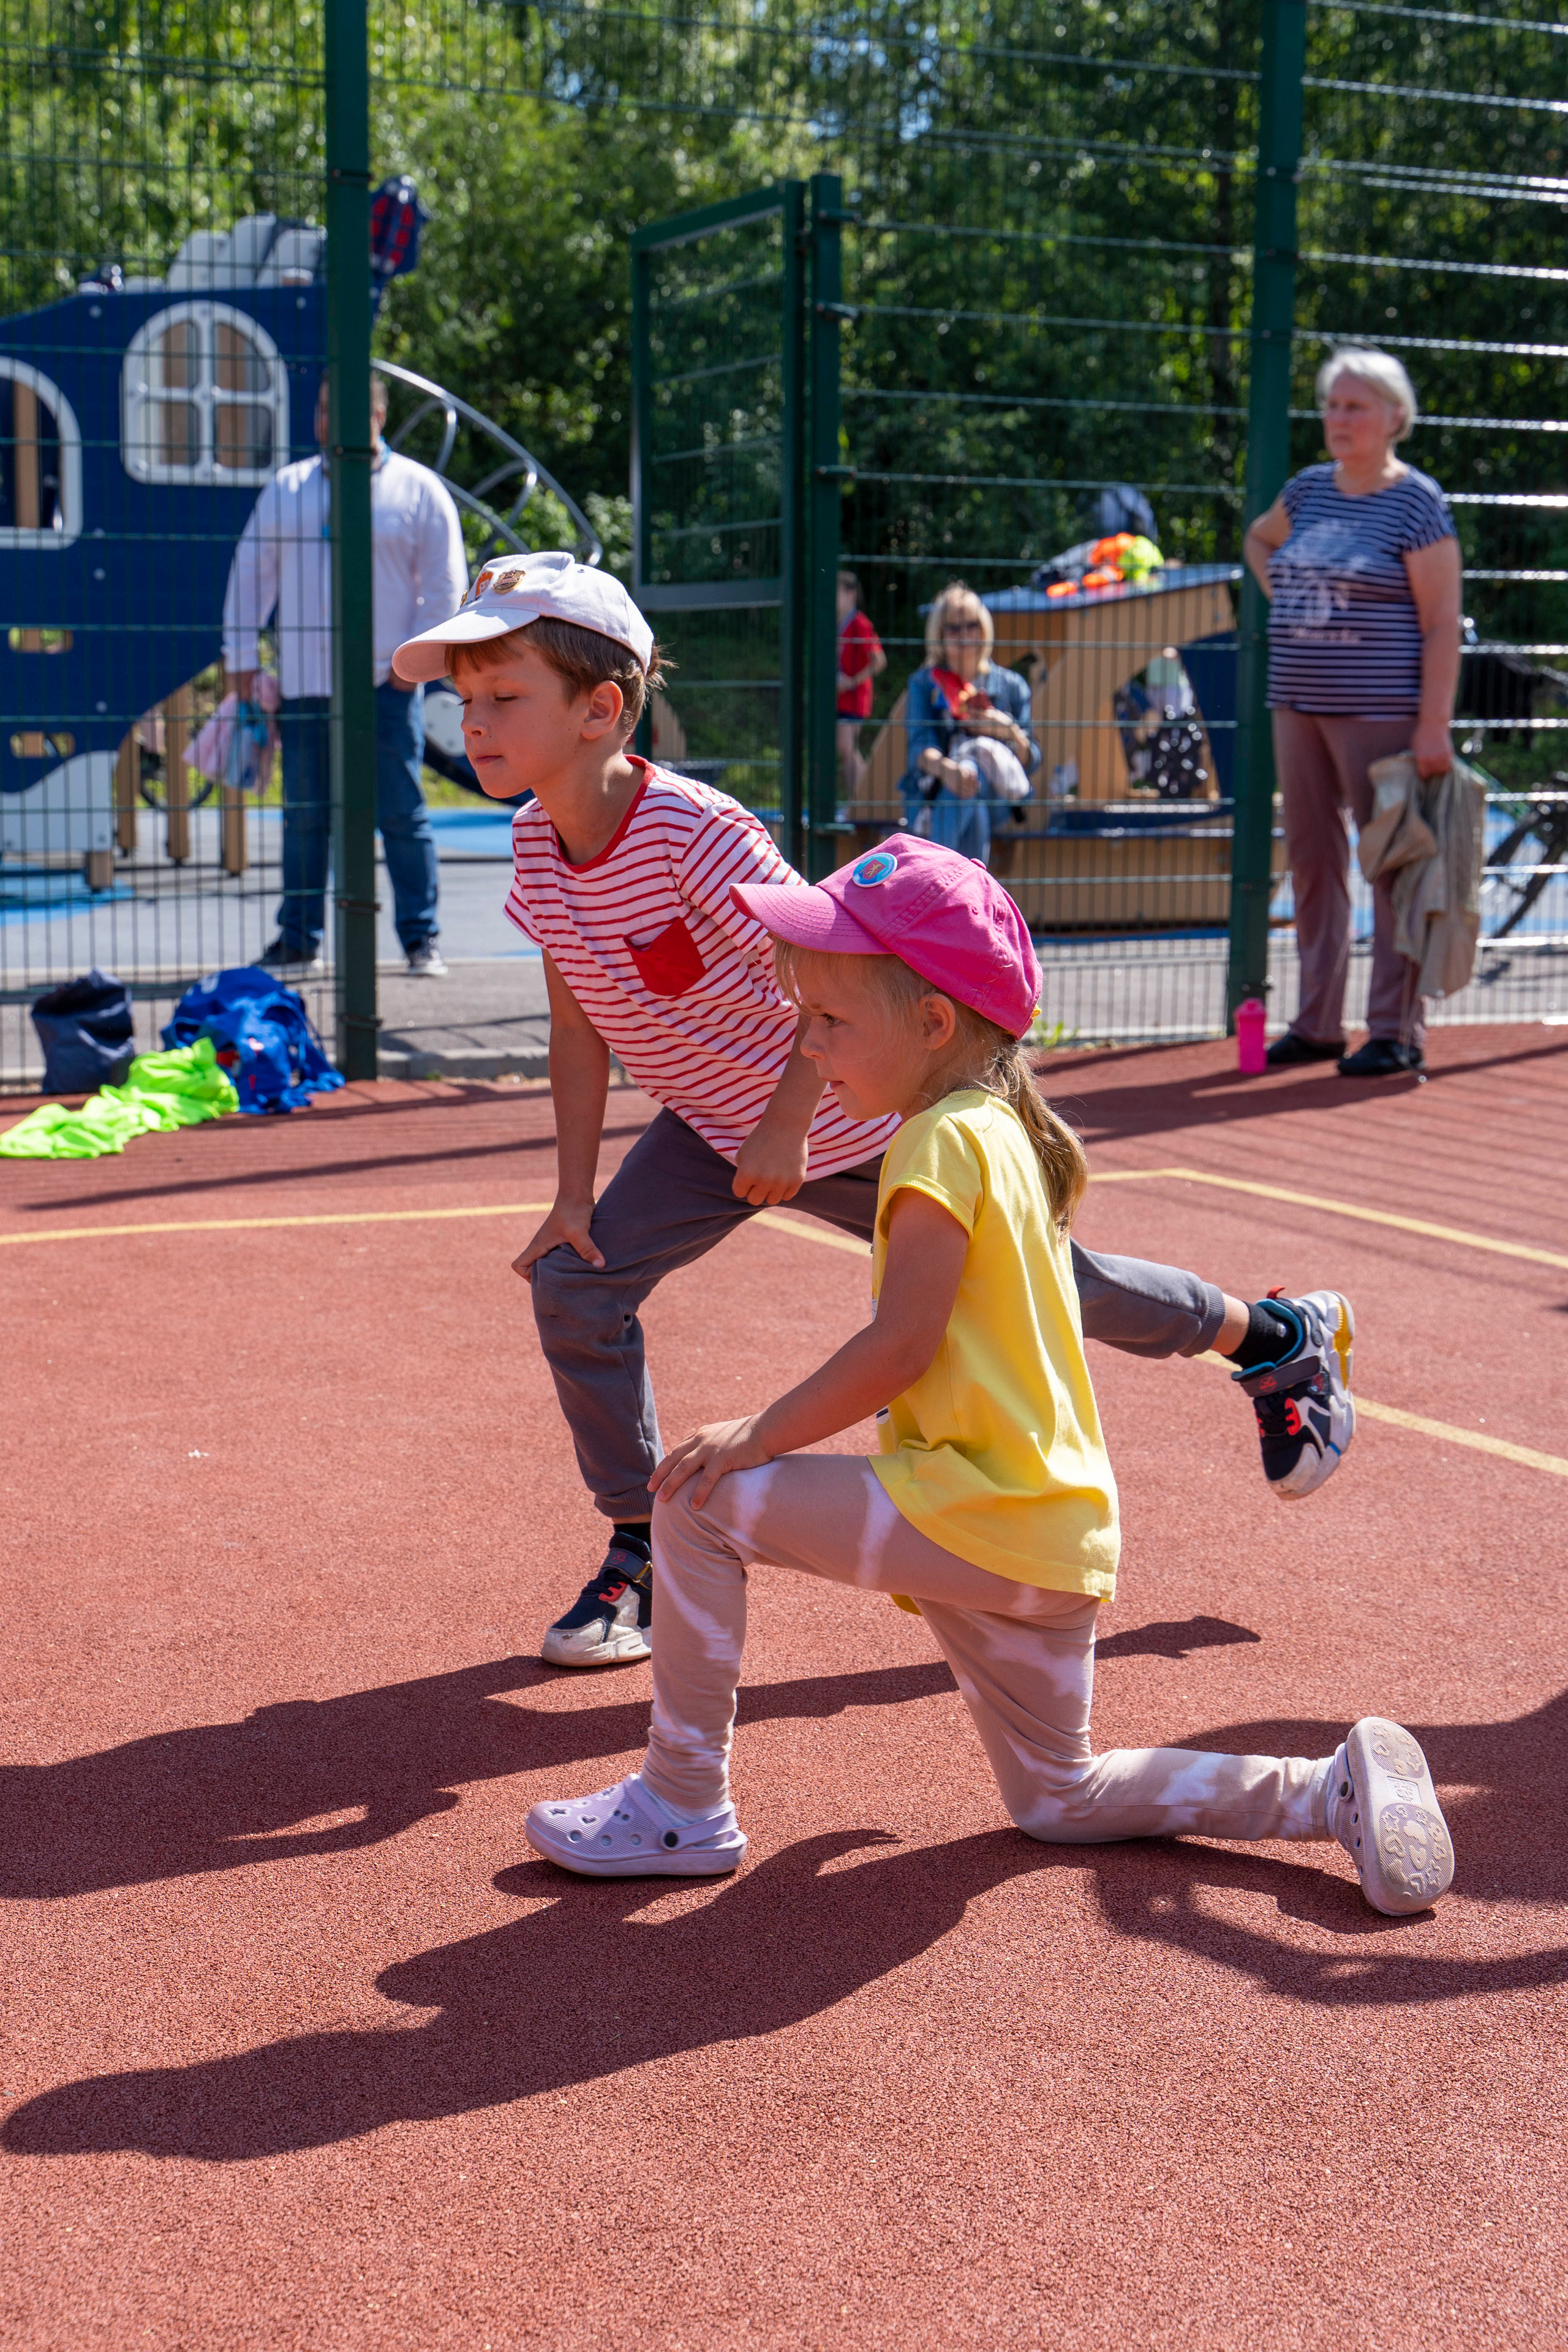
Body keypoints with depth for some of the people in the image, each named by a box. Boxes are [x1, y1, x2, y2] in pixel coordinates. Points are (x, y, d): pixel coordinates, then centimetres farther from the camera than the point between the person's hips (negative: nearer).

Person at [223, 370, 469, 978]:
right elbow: (251, 571, 15)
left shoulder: (419, 490, 4)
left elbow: (445, 586, 4)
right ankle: (298, 939, 14)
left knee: (403, 813, -2)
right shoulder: (286, 489, 11)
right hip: (304, 683, 3)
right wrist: (240, 657, 7)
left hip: (388, 683, -3)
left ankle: (421, 940, 5)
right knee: (304, 815, 6)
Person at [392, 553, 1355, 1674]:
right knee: (573, 1282, -11)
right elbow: (579, 1028, -2)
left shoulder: (694, 830, -31)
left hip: (854, 1117, -6)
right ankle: (643, 1551, 6)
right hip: (711, 1128, 6)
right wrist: (575, 1196, -6)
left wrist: (787, 1127, -28)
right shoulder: (539, 843, -9)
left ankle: (1278, 1336, 30)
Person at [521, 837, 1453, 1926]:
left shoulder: (943, 1141, -14)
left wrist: (766, 1432, -10)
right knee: (1061, 1800, 21)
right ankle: (1339, 1788, 11)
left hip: (980, 1516, -10)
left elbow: (901, 1346, -20)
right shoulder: (1013, 1134, 16)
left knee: (698, 1500, -8)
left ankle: (685, 1804, -1)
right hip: (1052, 1530, 10)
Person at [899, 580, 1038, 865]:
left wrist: (1011, 732, -10)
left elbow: (1031, 762, 12)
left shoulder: (1011, 685, 18)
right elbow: (921, 747, -7)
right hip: (934, 797, -1)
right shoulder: (925, 684, 13)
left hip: (998, 800, 1)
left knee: (983, 750, -33)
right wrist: (947, 769, -30)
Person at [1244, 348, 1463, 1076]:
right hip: (1298, 705, 7)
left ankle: (1397, 1032, 3)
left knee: (1392, 865, -3)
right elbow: (1259, 539, 35)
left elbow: (1442, 625, -10)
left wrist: (1434, 725, -17)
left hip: (1379, 711, -7)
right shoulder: (1308, 489, 11)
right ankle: (1317, 1024, 18)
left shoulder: (1417, 502, -7)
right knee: (1312, 860, 10)